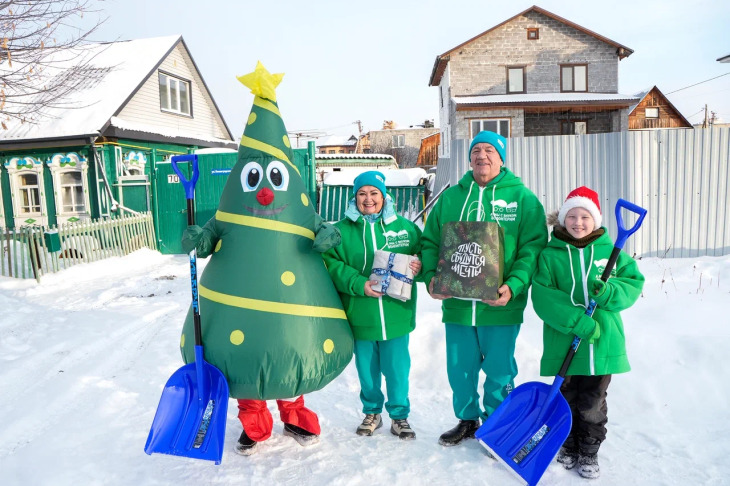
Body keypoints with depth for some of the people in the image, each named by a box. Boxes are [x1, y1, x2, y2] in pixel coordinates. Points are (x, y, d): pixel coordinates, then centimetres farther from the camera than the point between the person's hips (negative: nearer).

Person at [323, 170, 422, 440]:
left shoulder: (404, 226, 4)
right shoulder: (342, 230, 1)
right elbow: (332, 266, -7)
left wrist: (419, 266, -13)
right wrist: (360, 284, -20)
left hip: (396, 314, 0)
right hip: (360, 316, 0)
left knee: (397, 367, 9)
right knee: (366, 368, 14)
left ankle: (399, 415, 30)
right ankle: (372, 413, 36)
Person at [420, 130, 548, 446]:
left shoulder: (522, 197, 0)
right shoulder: (450, 197, 9)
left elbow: (533, 247, -6)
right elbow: (430, 242, 10)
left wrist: (514, 286, -19)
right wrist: (431, 276, -7)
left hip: (501, 307, -3)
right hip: (456, 303, 3)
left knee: (499, 370, 10)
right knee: (459, 369, 14)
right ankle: (467, 420, 37)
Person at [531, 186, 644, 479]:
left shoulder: (610, 251, 3)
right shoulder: (550, 254, -4)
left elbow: (633, 283, 3)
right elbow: (543, 296, -13)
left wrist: (608, 292, -18)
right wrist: (577, 322, -22)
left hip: (603, 344, 1)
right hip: (564, 343, -1)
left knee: (593, 405, 11)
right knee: (567, 400, 14)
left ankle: (589, 453, 30)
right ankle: (570, 447, 34)